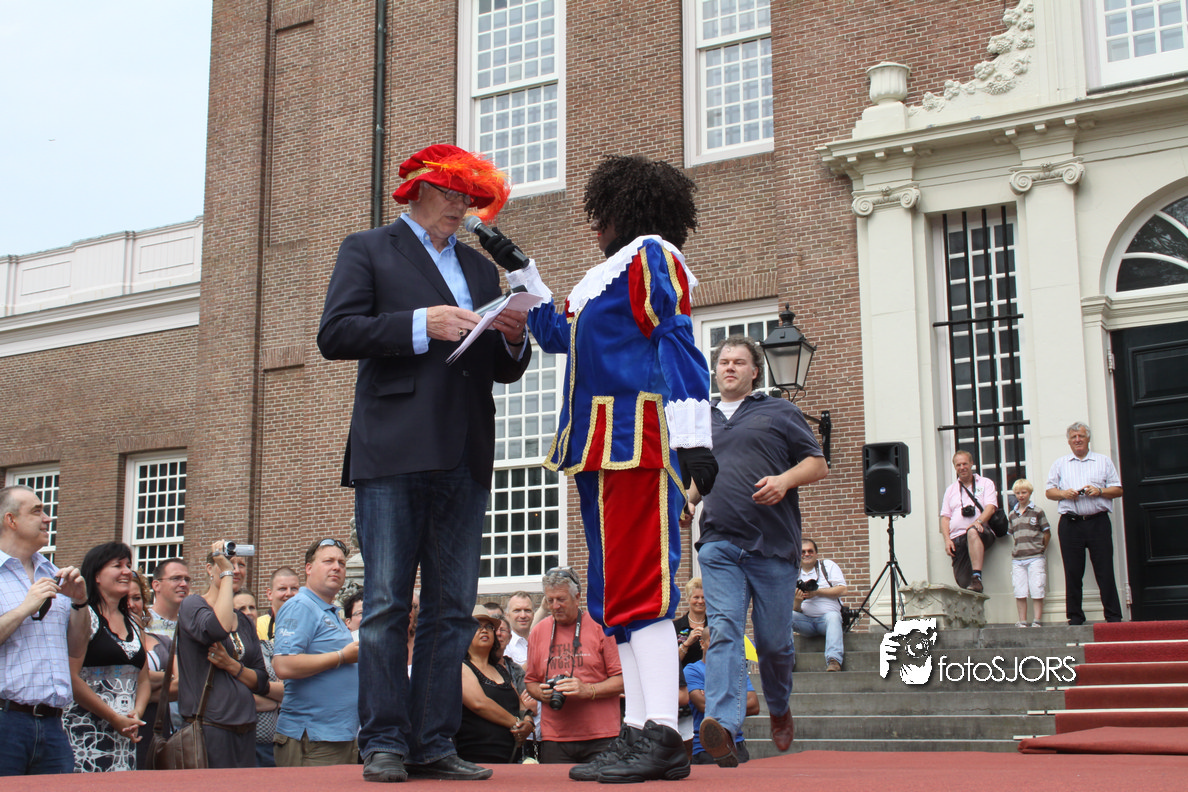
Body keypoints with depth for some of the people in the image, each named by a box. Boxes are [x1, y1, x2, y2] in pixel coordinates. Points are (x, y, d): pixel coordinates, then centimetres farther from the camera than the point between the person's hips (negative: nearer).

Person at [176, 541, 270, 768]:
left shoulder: (245, 622, 17)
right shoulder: (192, 605, 0)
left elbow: (262, 683, 12)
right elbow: (216, 629, -24)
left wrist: (231, 665, -8)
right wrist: (226, 573, -14)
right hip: (209, 727, -6)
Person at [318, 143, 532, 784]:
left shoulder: (481, 269, 25)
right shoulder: (367, 250, 11)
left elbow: (502, 371, 24)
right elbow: (335, 334, -4)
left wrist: (513, 339, 1)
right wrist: (420, 325, -14)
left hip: (464, 458, 5)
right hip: (393, 449, -5)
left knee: (452, 609, 3)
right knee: (387, 604, -5)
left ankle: (433, 744, 7)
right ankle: (385, 743, 0)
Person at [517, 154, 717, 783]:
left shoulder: (652, 255, -2)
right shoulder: (606, 274, 25)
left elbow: (678, 344, -13)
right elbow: (557, 333, 36)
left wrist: (692, 437, -22)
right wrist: (520, 272, 34)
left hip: (638, 441, -10)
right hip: (602, 448, 10)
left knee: (639, 589, -12)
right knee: (617, 595, 8)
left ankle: (662, 737, -10)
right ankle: (641, 733, 12)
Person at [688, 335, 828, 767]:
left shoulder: (779, 411, 10)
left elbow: (818, 464, 6)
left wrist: (785, 480, -14)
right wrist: (685, 502, 9)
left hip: (773, 543, -2)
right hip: (718, 544, 2)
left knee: (774, 641, 5)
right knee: (724, 631, -17)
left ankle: (779, 708, 33)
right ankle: (723, 725, -30)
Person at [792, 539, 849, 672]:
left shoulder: (828, 565, 9)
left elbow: (843, 590, -3)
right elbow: (794, 610, 11)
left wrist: (817, 592, -10)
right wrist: (797, 601, -14)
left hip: (826, 616, -3)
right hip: (806, 621, 3)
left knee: (833, 617, -37)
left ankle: (834, 661, -51)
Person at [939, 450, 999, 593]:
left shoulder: (985, 483, 15)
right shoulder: (951, 489, 25)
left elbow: (991, 507, 0)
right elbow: (945, 517, 18)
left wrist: (978, 521, -21)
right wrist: (947, 539, 0)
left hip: (981, 534, -4)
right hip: (957, 538, 4)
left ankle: (977, 579, -46)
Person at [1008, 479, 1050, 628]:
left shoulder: (1037, 512, 1)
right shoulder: (1013, 514, 12)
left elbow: (1047, 533, 4)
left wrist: (1041, 549, 5)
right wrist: (1018, 549, 10)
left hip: (1035, 558, -4)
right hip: (1017, 558, 4)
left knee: (1037, 590, -3)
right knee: (1019, 593, 3)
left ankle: (1037, 621, 3)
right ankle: (1022, 622, 8)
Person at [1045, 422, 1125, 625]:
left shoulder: (1103, 461, 14)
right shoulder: (1059, 464, 17)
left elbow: (1118, 490, 10)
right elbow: (1049, 491, 14)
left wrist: (1099, 491, -8)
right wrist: (1063, 493, -6)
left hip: (1098, 522, -1)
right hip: (1070, 523, 1)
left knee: (1105, 571, -5)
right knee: (1073, 572, 1)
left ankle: (1113, 616, -2)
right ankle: (1075, 616, 7)